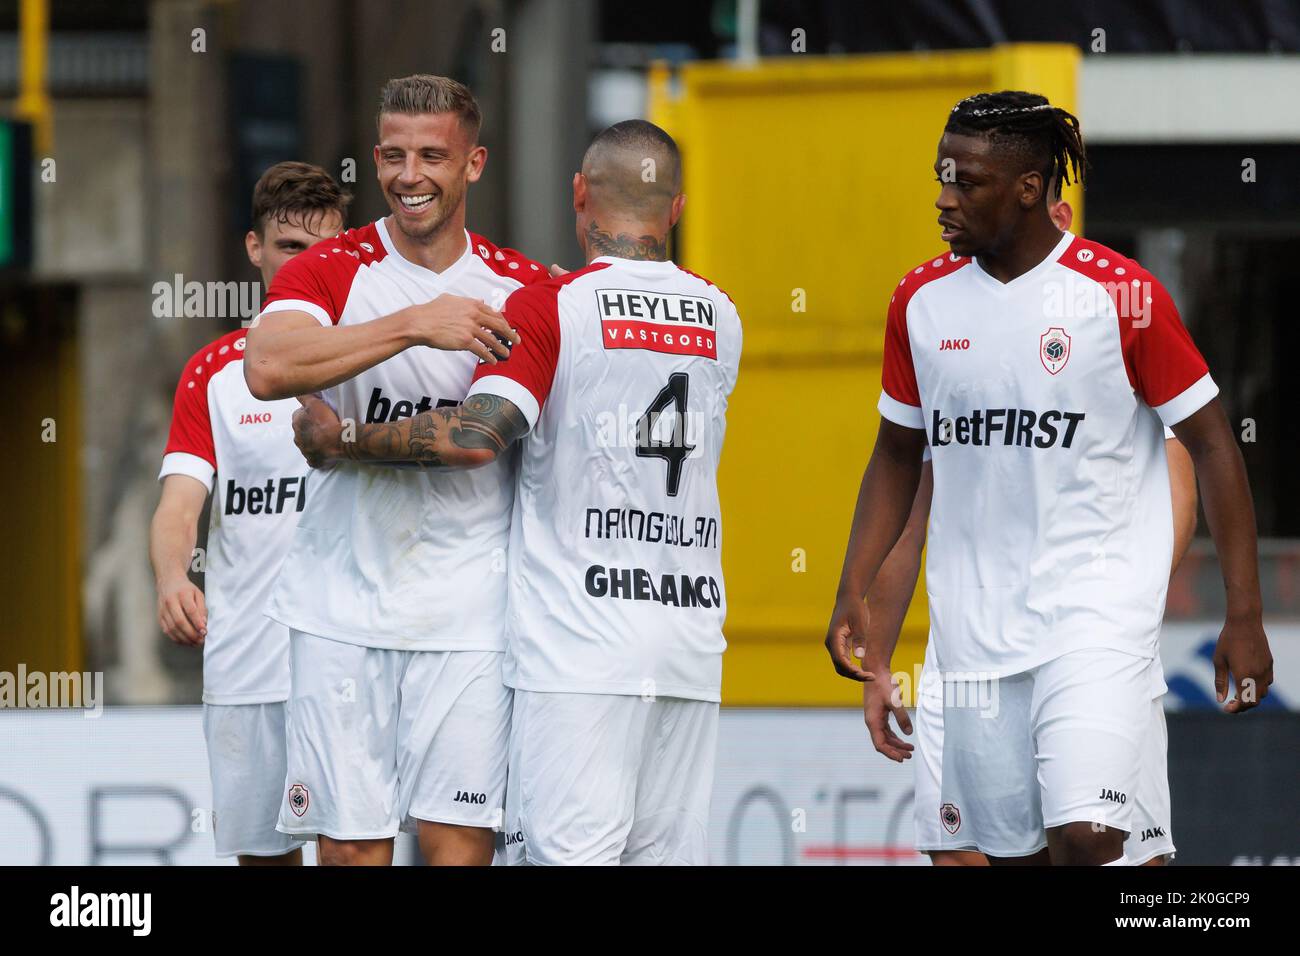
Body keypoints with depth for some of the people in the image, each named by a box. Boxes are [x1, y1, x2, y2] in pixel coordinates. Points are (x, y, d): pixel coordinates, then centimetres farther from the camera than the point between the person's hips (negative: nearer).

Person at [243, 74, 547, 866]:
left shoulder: (522, 289, 7)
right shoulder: (331, 272, 1)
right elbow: (267, 368, -21)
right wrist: (414, 325, -26)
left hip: (470, 613, 1)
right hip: (345, 608, -1)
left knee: (460, 842, -5)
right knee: (350, 843, -1)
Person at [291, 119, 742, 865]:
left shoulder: (549, 308, -6)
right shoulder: (721, 321, 11)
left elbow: (478, 438, -17)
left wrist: (344, 440, -6)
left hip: (578, 643, -5)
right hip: (692, 641, 5)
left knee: (570, 850, -9)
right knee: (670, 852, 4)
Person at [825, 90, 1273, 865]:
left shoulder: (1123, 295, -8)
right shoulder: (922, 300, 5)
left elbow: (1212, 444, -4)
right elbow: (899, 454, 17)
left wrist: (1245, 617, -8)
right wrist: (853, 594, 6)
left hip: (1097, 606, -5)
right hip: (975, 621, 5)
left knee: (1084, 837, -21)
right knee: (1011, 850, 7)